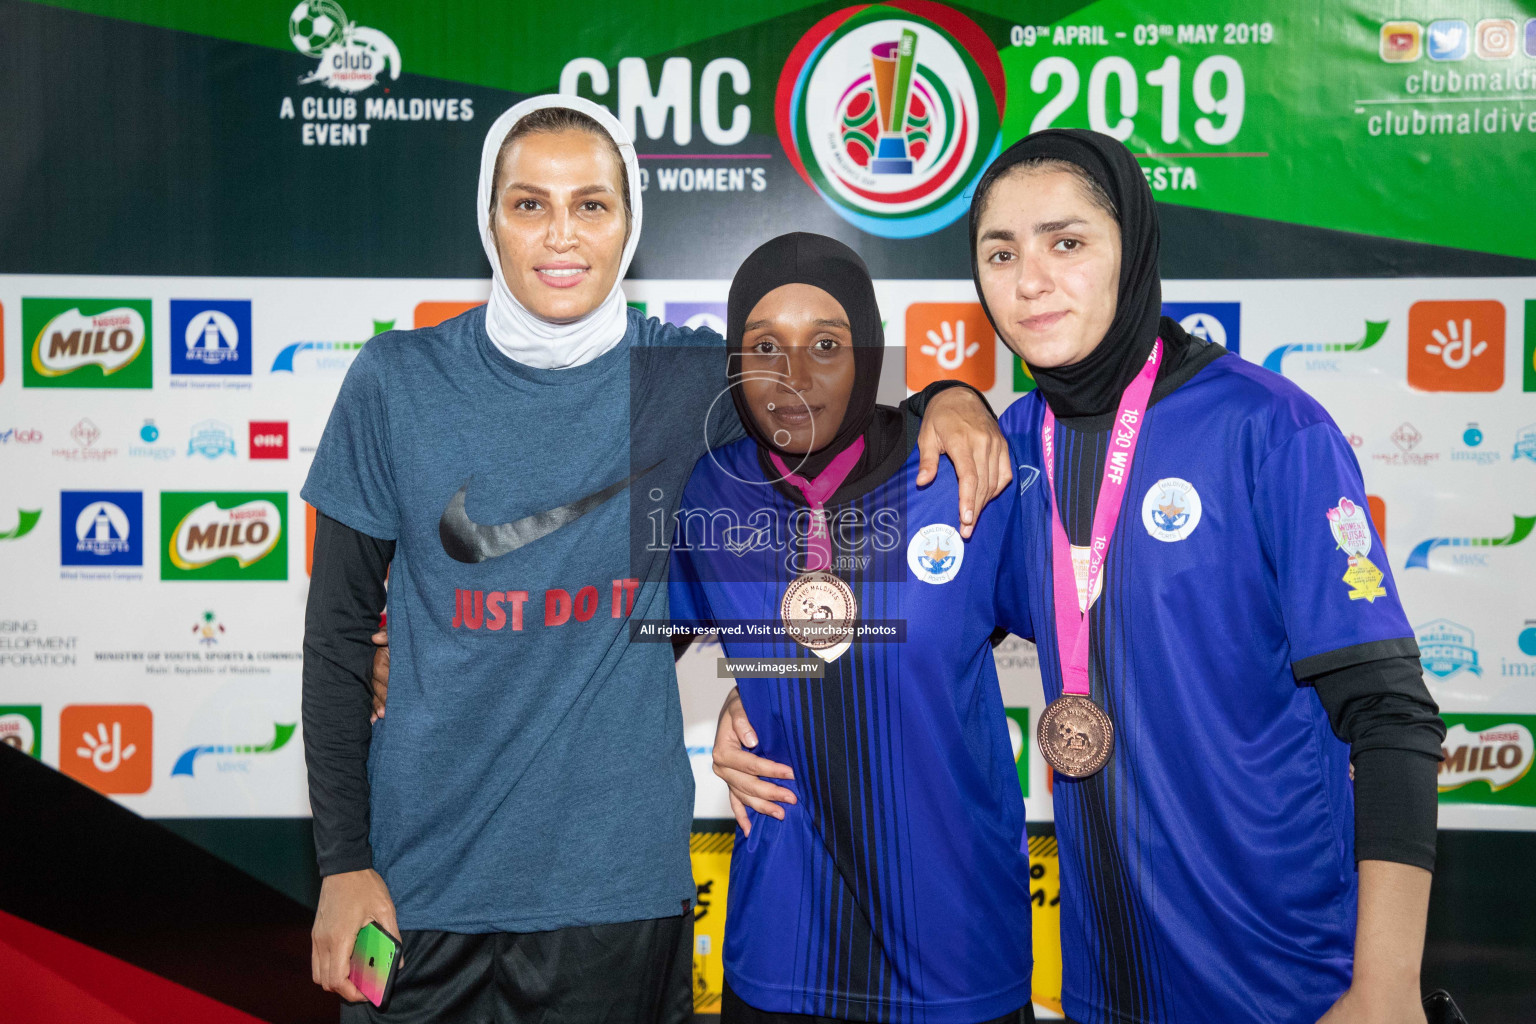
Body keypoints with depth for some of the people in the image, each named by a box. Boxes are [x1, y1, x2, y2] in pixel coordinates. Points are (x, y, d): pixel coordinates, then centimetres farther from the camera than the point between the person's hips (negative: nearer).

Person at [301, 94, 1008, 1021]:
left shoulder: (690, 377, -3)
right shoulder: (400, 379, -3)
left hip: (619, 878, 0)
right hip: (424, 877, 0)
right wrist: (342, 861, -3)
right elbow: (339, 632, 1)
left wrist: (949, 399, -10)